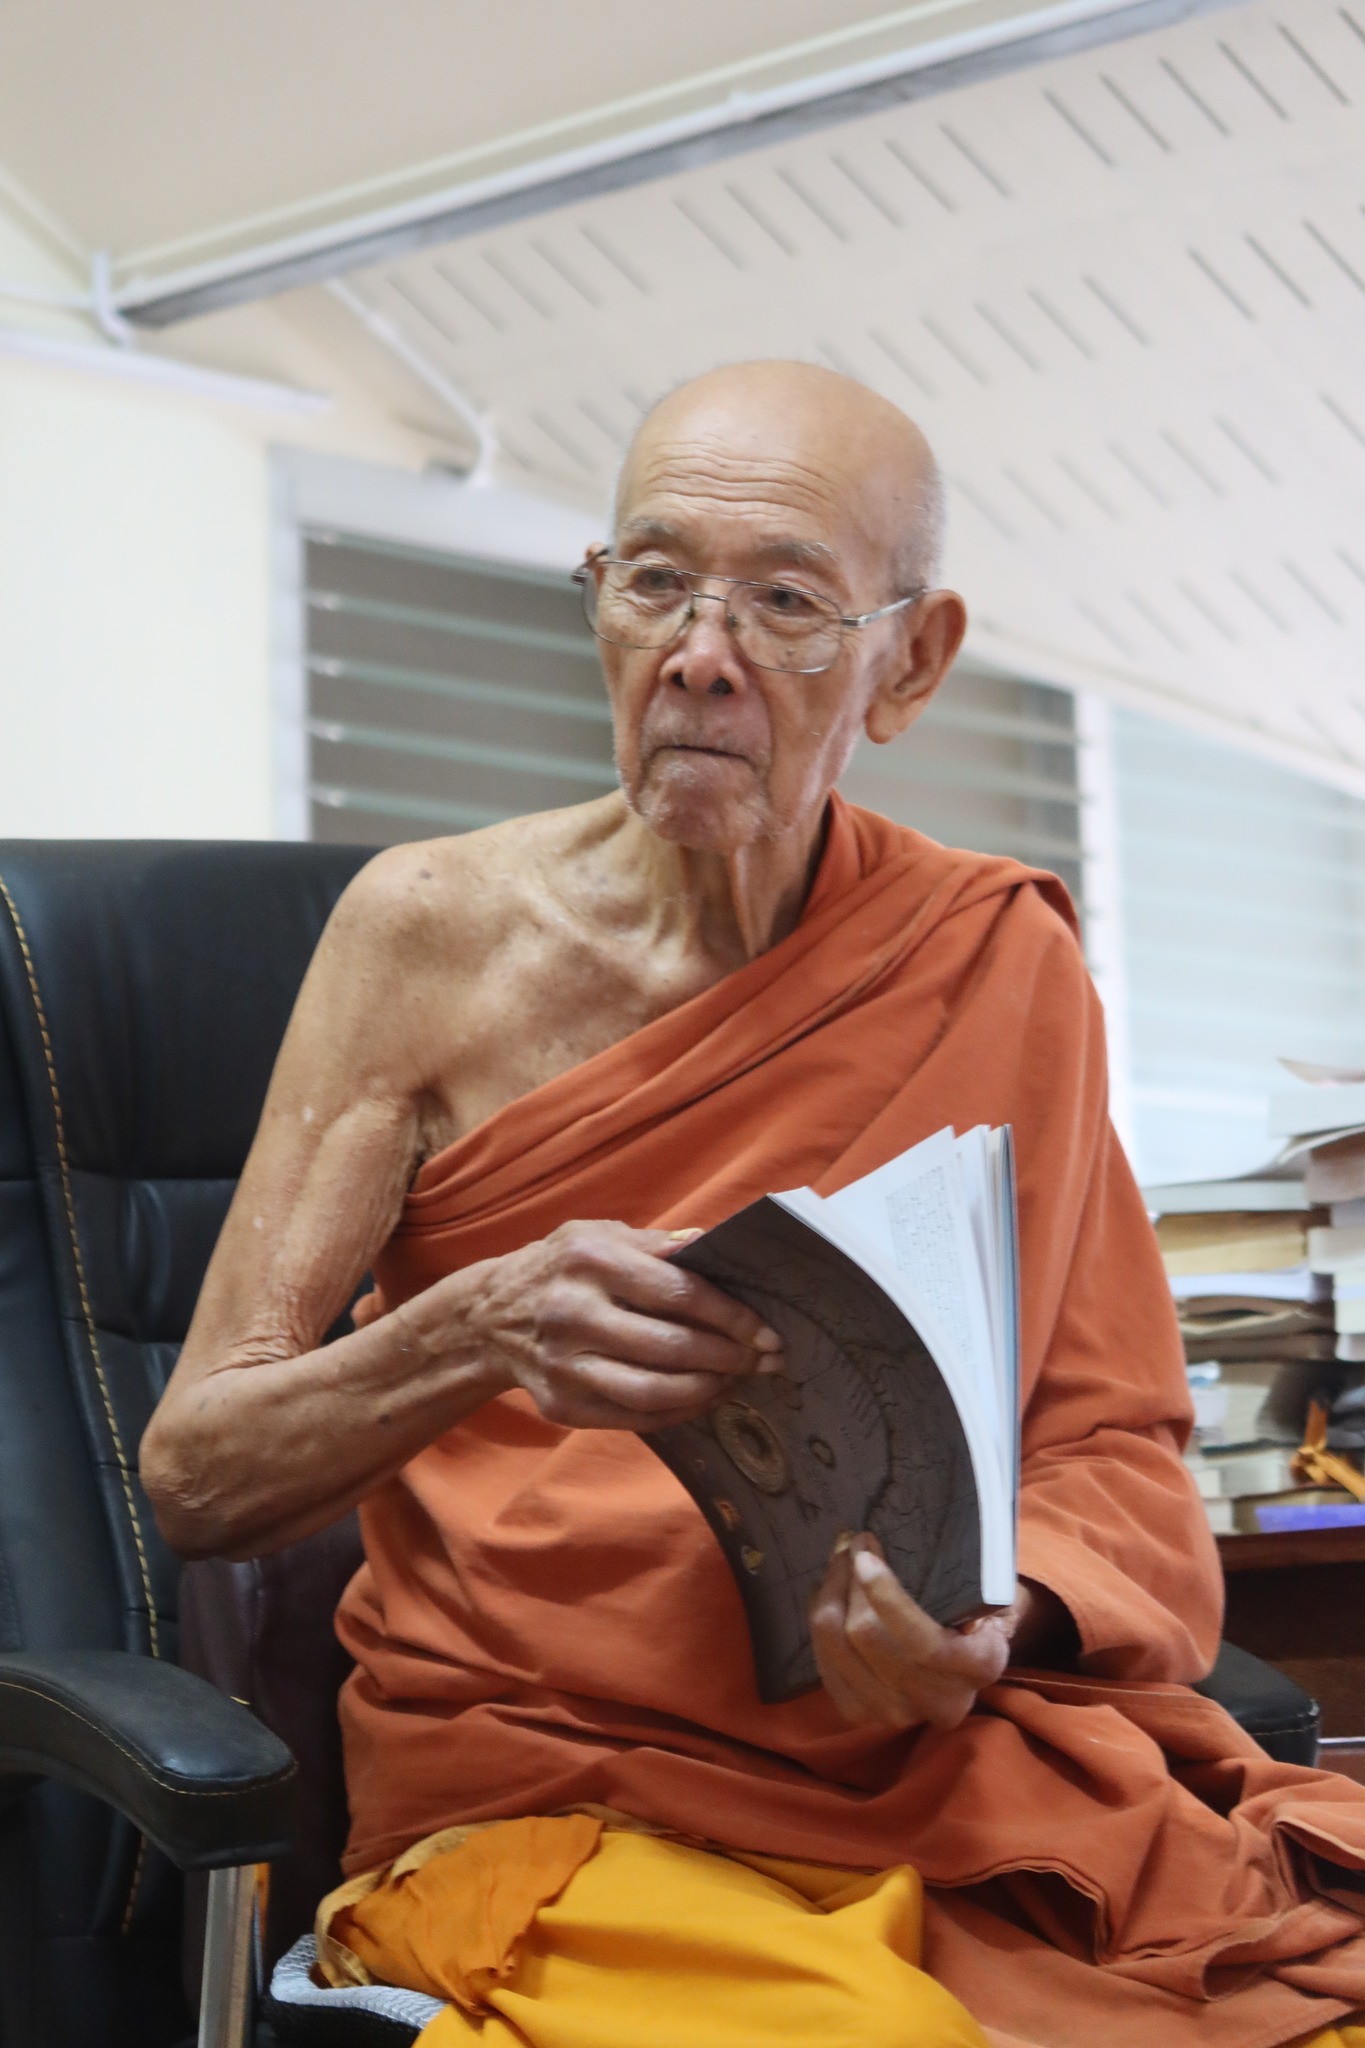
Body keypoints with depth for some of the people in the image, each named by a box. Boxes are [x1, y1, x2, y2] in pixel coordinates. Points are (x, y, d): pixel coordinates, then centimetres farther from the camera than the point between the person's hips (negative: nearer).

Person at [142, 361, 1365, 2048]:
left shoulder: (998, 961, 7)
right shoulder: (434, 932, 1)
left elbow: (1115, 1439, 8)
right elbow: (192, 1476, -1)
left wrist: (995, 1618, -14)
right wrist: (477, 1334, -21)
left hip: (950, 1772, 3)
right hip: (539, 1788, -3)